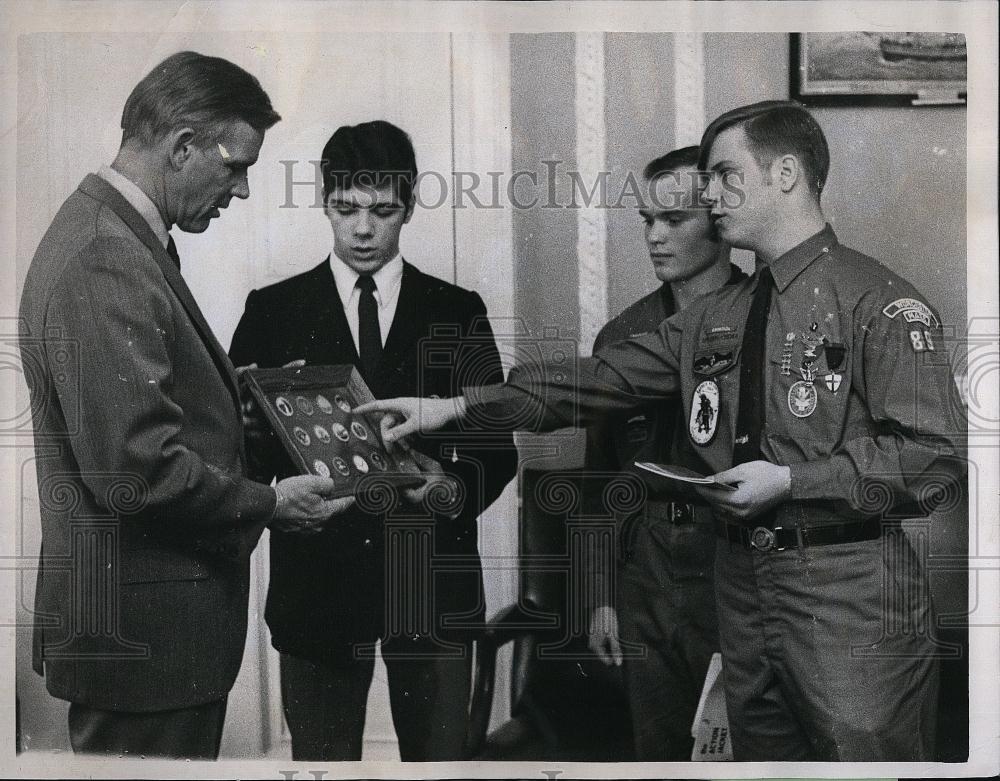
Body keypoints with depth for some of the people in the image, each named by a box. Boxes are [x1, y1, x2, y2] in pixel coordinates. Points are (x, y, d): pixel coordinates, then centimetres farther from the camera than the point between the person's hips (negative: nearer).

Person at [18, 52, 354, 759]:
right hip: (143, 635, -10)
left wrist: (239, 392, 11)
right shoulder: (107, 264, -23)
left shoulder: (108, 233, 11)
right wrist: (267, 505, -15)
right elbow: (135, 468, -27)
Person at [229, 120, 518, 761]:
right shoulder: (273, 311, 6)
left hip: (433, 580, 1)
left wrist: (456, 490, -16)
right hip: (317, 580, 0)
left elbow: (496, 447, 4)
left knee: (440, 756, 8)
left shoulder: (458, 312, 7)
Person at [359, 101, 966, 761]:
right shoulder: (714, 318, 12)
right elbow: (598, 383, 10)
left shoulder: (879, 302, -8)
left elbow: (938, 455, -13)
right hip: (744, 587, 6)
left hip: (851, 601, -6)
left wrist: (790, 480, -17)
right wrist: (456, 407, 5)